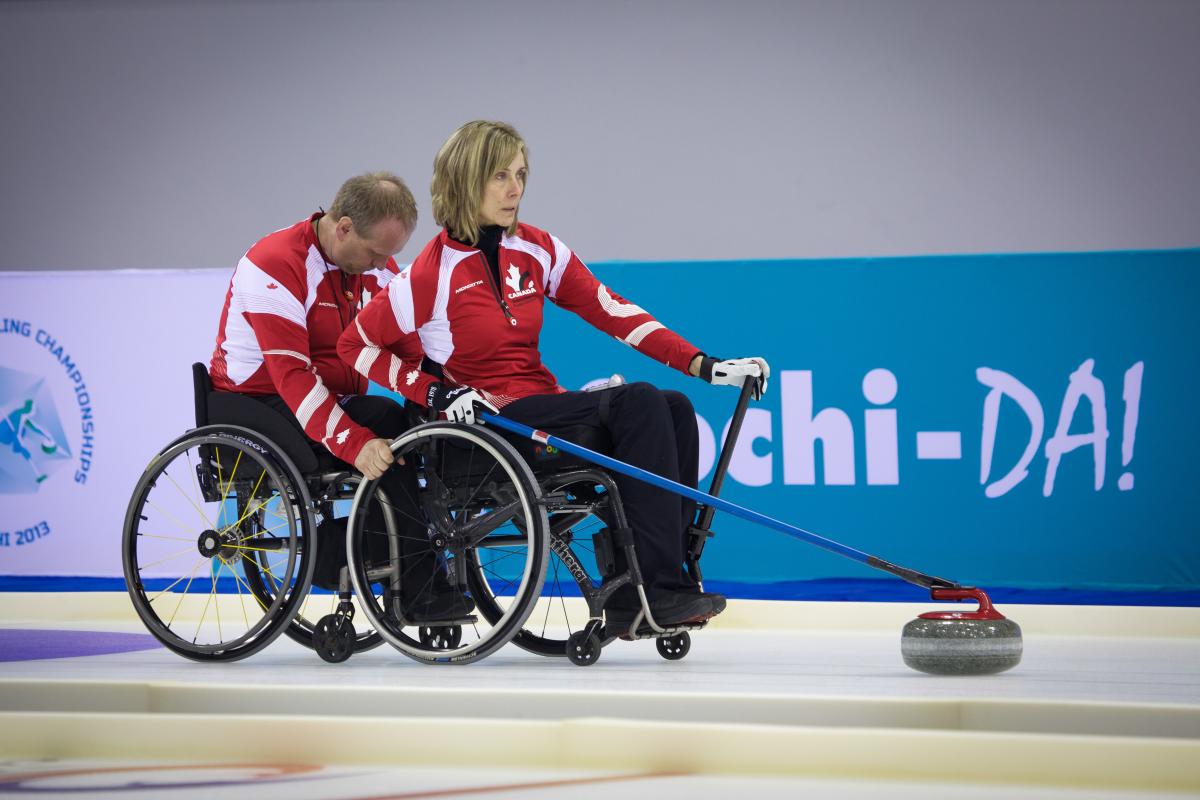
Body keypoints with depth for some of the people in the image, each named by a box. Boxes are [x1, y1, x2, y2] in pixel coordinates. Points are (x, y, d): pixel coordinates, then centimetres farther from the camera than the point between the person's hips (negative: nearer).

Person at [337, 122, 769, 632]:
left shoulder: (537, 251, 8)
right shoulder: (432, 274, -8)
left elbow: (611, 311, 5)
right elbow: (355, 345, -2)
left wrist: (704, 365, -4)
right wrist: (437, 393, -13)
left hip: (545, 406, 7)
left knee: (673, 409, -16)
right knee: (639, 403, -25)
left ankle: (634, 599, -18)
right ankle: (658, 591, -30)